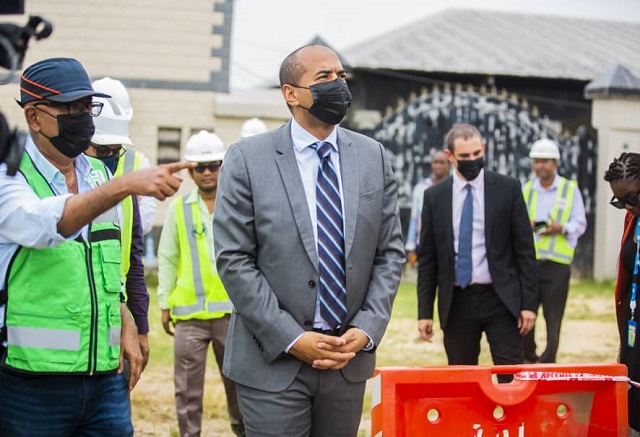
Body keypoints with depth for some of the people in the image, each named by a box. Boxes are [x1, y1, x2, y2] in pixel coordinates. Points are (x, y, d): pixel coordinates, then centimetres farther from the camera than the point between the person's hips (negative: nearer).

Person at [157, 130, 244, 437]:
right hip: (189, 313, 1)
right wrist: (164, 303, 6)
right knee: (187, 389, 4)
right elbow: (167, 259, 9)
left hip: (233, 310, 0)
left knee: (239, 383, 10)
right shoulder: (179, 208, 6)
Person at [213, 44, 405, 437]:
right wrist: (290, 339, -12)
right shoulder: (248, 159, -4)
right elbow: (234, 260, -8)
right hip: (273, 362, -3)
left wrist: (367, 330, -6)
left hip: (349, 359, 3)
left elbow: (391, 253, 7)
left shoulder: (374, 157, 6)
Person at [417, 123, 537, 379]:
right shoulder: (434, 196, 5)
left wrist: (529, 303, -4)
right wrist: (424, 312, 3)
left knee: (511, 378, -4)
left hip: (501, 298, -2)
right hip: (456, 302, 2)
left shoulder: (508, 189, 1)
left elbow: (525, 249, 1)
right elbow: (427, 259, 7)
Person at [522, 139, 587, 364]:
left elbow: (580, 224, 4)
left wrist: (562, 228, -15)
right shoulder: (525, 190, 13)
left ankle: (549, 360, 6)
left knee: (553, 316, -3)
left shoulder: (571, 189, 5)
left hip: (557, 262, -2)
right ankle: (527, 357, 16)